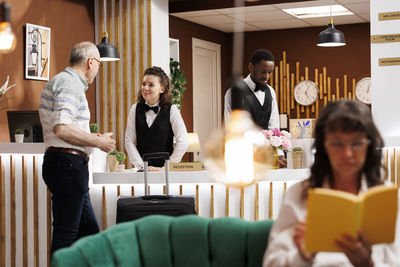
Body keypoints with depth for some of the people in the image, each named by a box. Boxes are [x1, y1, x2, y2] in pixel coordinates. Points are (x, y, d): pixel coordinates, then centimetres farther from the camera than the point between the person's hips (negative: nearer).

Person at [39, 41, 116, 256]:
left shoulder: (59, 81, 21)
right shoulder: (69, 83, -12)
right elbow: (61, 128, -24)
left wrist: (91, 138, 20)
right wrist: (97, 142, -13)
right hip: (67, 163, -11)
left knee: (89, 231, 12)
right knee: (65, 234, -7)